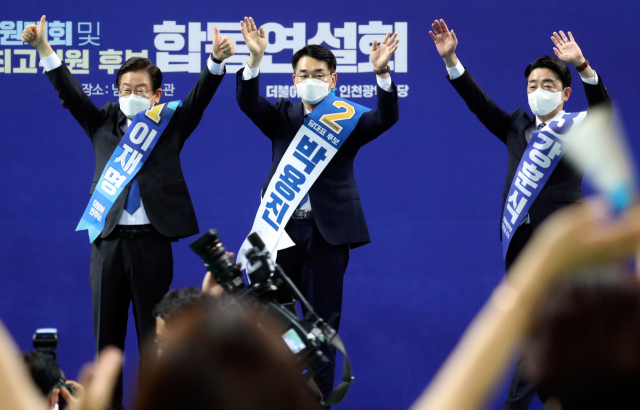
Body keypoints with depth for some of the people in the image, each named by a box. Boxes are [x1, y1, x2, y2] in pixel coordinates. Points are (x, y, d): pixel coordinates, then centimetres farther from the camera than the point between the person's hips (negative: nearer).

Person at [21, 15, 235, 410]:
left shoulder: (171, 124, 6)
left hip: (152, 239, -2)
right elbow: (70, 93, 2)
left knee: (153, 331, 3)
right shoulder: (104, 123, 11)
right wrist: (44, 48, -12)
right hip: (108, 239, 2)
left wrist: (216, 61, -26)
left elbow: (200, 97, -7)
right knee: (107, 331, 5)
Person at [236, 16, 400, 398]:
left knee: (324, 320, 3)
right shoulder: (281, 116, 6)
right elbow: (247, 101, -10)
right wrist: (255, 59, -28)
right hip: (282, 227, 2)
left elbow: (387, 117, -15)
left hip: (329, 229, -2)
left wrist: (381, 72, -32)